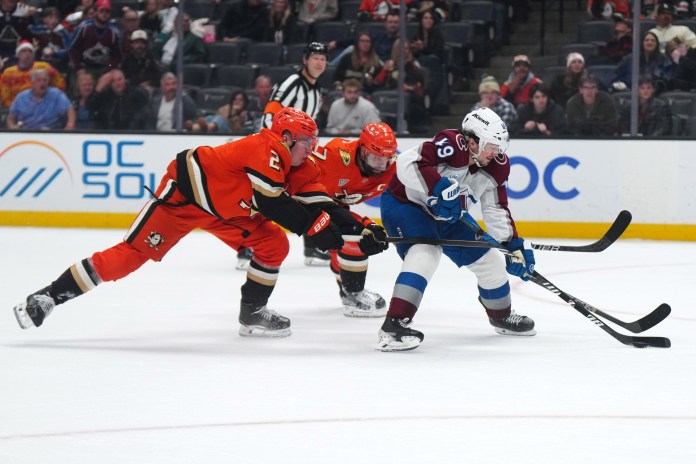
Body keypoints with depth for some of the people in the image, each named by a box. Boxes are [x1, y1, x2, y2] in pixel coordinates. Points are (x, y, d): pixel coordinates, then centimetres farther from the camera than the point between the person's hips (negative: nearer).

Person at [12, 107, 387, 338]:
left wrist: (357, 230, -12)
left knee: (274, 245, -2)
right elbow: (271, 203, -31)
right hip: (184, 192, -9)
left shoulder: (297, 167, 3)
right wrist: (315, 228, -28)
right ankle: (48, 297, -11)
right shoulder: (268, 148, -25)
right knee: (134, 252, -14)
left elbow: (317, 203, -1)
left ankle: (252, 313, 10)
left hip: (224, 210, 9)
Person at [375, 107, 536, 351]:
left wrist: (514, 245, -5)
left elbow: (497, 209, 1)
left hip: (447, 215, 8)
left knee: (489, 260, 10)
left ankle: (502, 316, 37)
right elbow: (408, 163, -43)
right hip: (405, 203, -8)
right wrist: (438, 188, -50)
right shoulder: (450, 145, -32)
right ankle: (393, 326, -38)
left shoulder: (496, 166, -8)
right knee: (425, 254, -33)